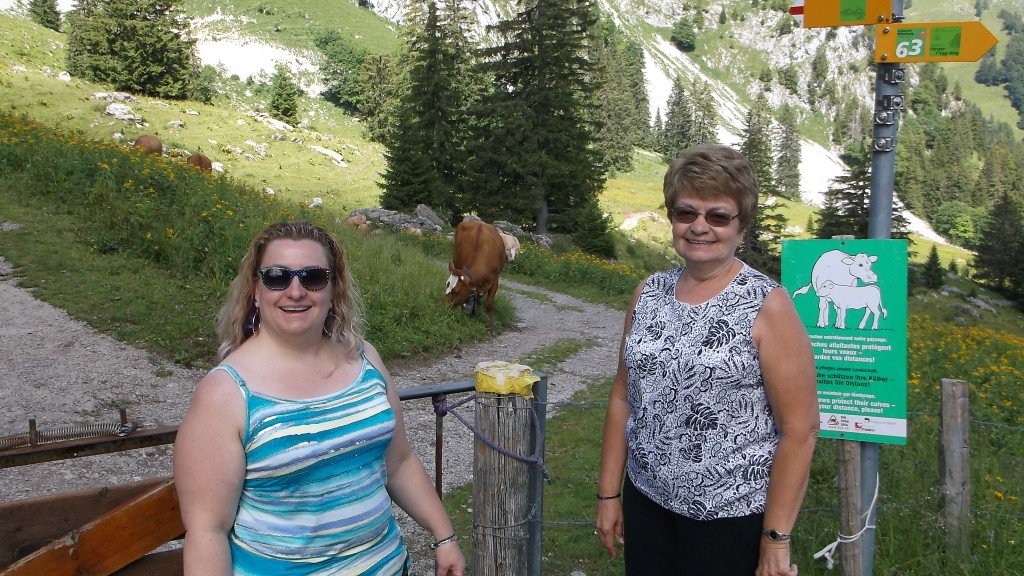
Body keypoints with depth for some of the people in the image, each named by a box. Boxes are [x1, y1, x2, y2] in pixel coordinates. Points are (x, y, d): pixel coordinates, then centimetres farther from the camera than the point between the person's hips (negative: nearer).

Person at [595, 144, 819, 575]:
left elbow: (800, 430, -13)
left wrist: (776, 539, -13)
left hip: (731, 517, -4)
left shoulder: (768, 306, -13)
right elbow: (623, 398, 7)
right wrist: (608, 494, 7)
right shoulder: (649, 293, 2)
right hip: (646, 502, 5)